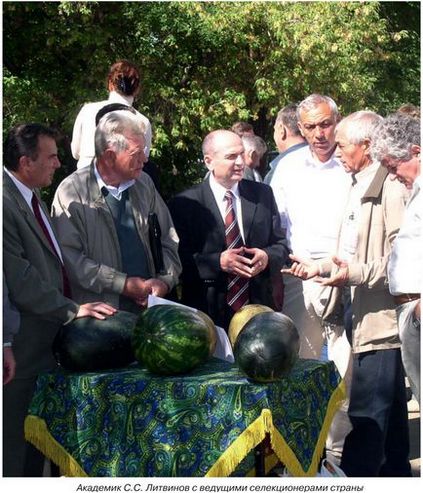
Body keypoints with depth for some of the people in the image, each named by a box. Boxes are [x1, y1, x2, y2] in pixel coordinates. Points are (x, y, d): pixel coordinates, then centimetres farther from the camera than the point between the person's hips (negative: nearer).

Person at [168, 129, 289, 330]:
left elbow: (280, 245, 10)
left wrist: (267, 257, -12)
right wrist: (217, 262, -22)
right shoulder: (184, 203, -5)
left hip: (258, 308, 3)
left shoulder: (262, 194, 7)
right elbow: (179, 258, -8)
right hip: (208, 313, -3)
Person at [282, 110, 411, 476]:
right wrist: (321, 266, 14)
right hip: (367, 315, 10)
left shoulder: (391, 187, -15)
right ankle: (395, 473, 28)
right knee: (389, 414, 18)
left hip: (382, 318, -10)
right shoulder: (361, 186, 15)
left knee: (366, 416, -8)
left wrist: (356, 273, -27)